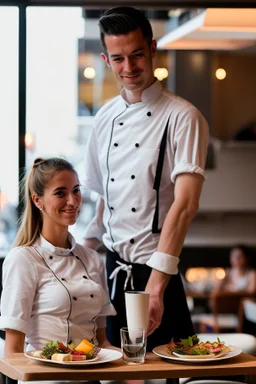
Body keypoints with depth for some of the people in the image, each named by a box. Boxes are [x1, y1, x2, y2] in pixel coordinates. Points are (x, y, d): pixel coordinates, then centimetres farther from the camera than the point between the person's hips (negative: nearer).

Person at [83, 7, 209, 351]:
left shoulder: (182, 117, -11)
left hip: (158, 272, -6)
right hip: (113, 271, 6)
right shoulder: (106, 119, 9)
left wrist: (155, 285, -29)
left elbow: (185, 204, -21)